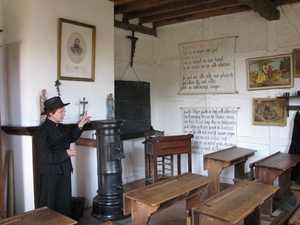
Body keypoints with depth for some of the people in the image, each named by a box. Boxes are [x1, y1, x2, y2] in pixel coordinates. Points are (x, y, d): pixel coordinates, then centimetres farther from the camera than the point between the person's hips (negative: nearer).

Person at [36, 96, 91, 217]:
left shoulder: (61, 127, 4)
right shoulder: (43, 131, -21)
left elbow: (71, 137, 20)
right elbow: (47, 157, -25)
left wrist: (80, 124, 8)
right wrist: (66, 154, -15)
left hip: (64, 171, 8)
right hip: (51, 174, -8)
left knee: (65, 203, 20)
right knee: (51, 206, 7)